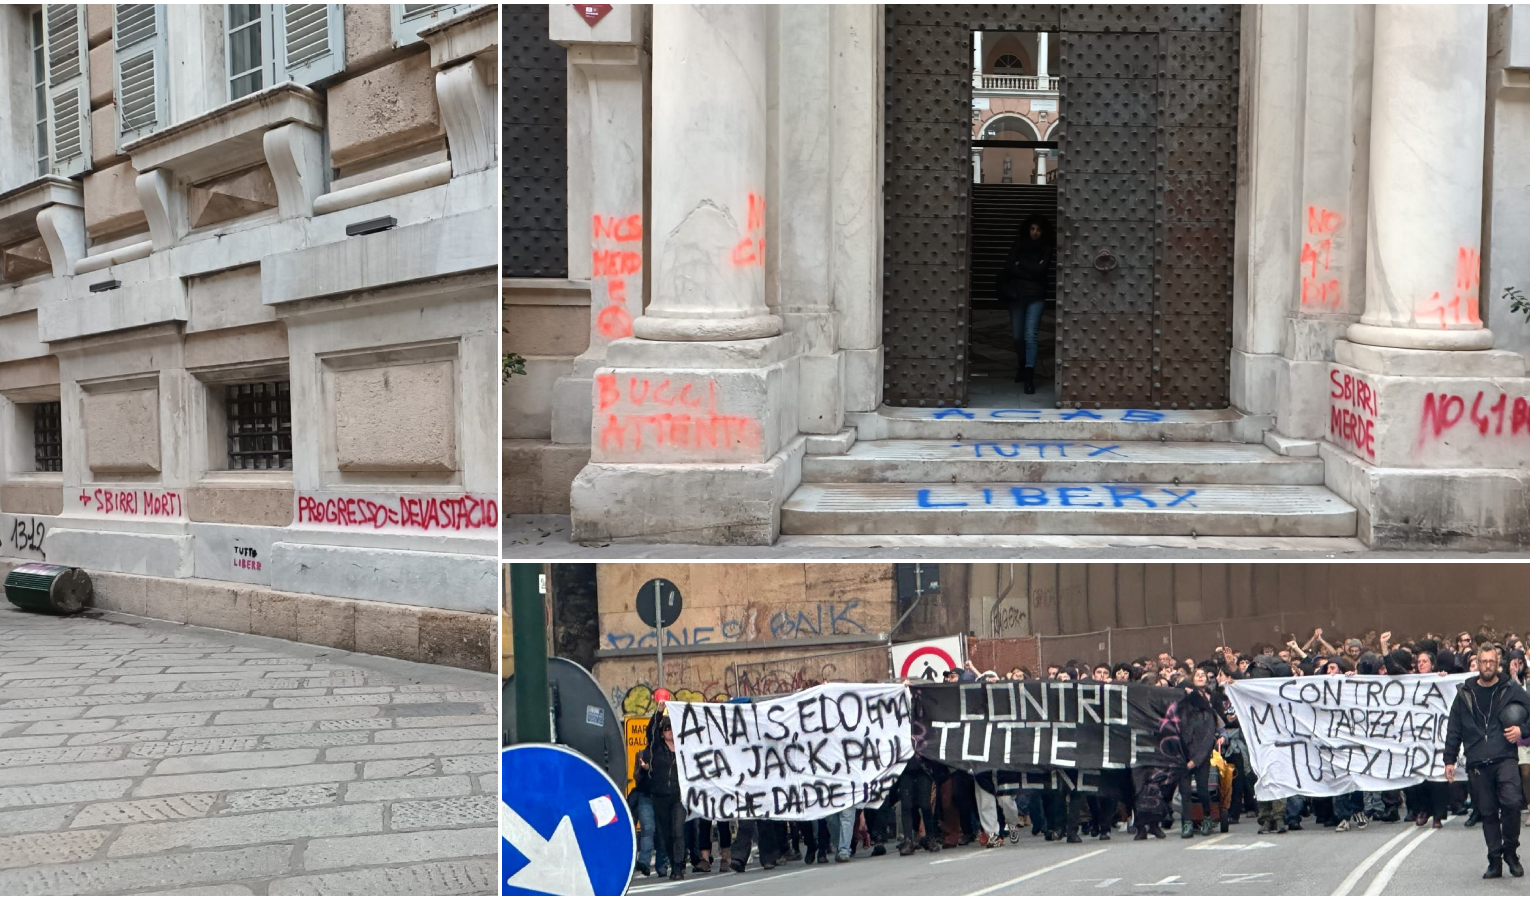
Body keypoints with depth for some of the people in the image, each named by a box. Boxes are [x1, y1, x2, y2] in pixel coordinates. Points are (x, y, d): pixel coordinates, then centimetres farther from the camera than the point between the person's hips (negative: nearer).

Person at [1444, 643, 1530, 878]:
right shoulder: (1464, 694, 11)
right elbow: (1453, 730, 13)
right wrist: (1449, 760, 10)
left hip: (1505, 758, -2)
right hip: (1477, 762, 2)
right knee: (1487, 813, 5)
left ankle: (1510, 850, 1)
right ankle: (1495, 861, 13)